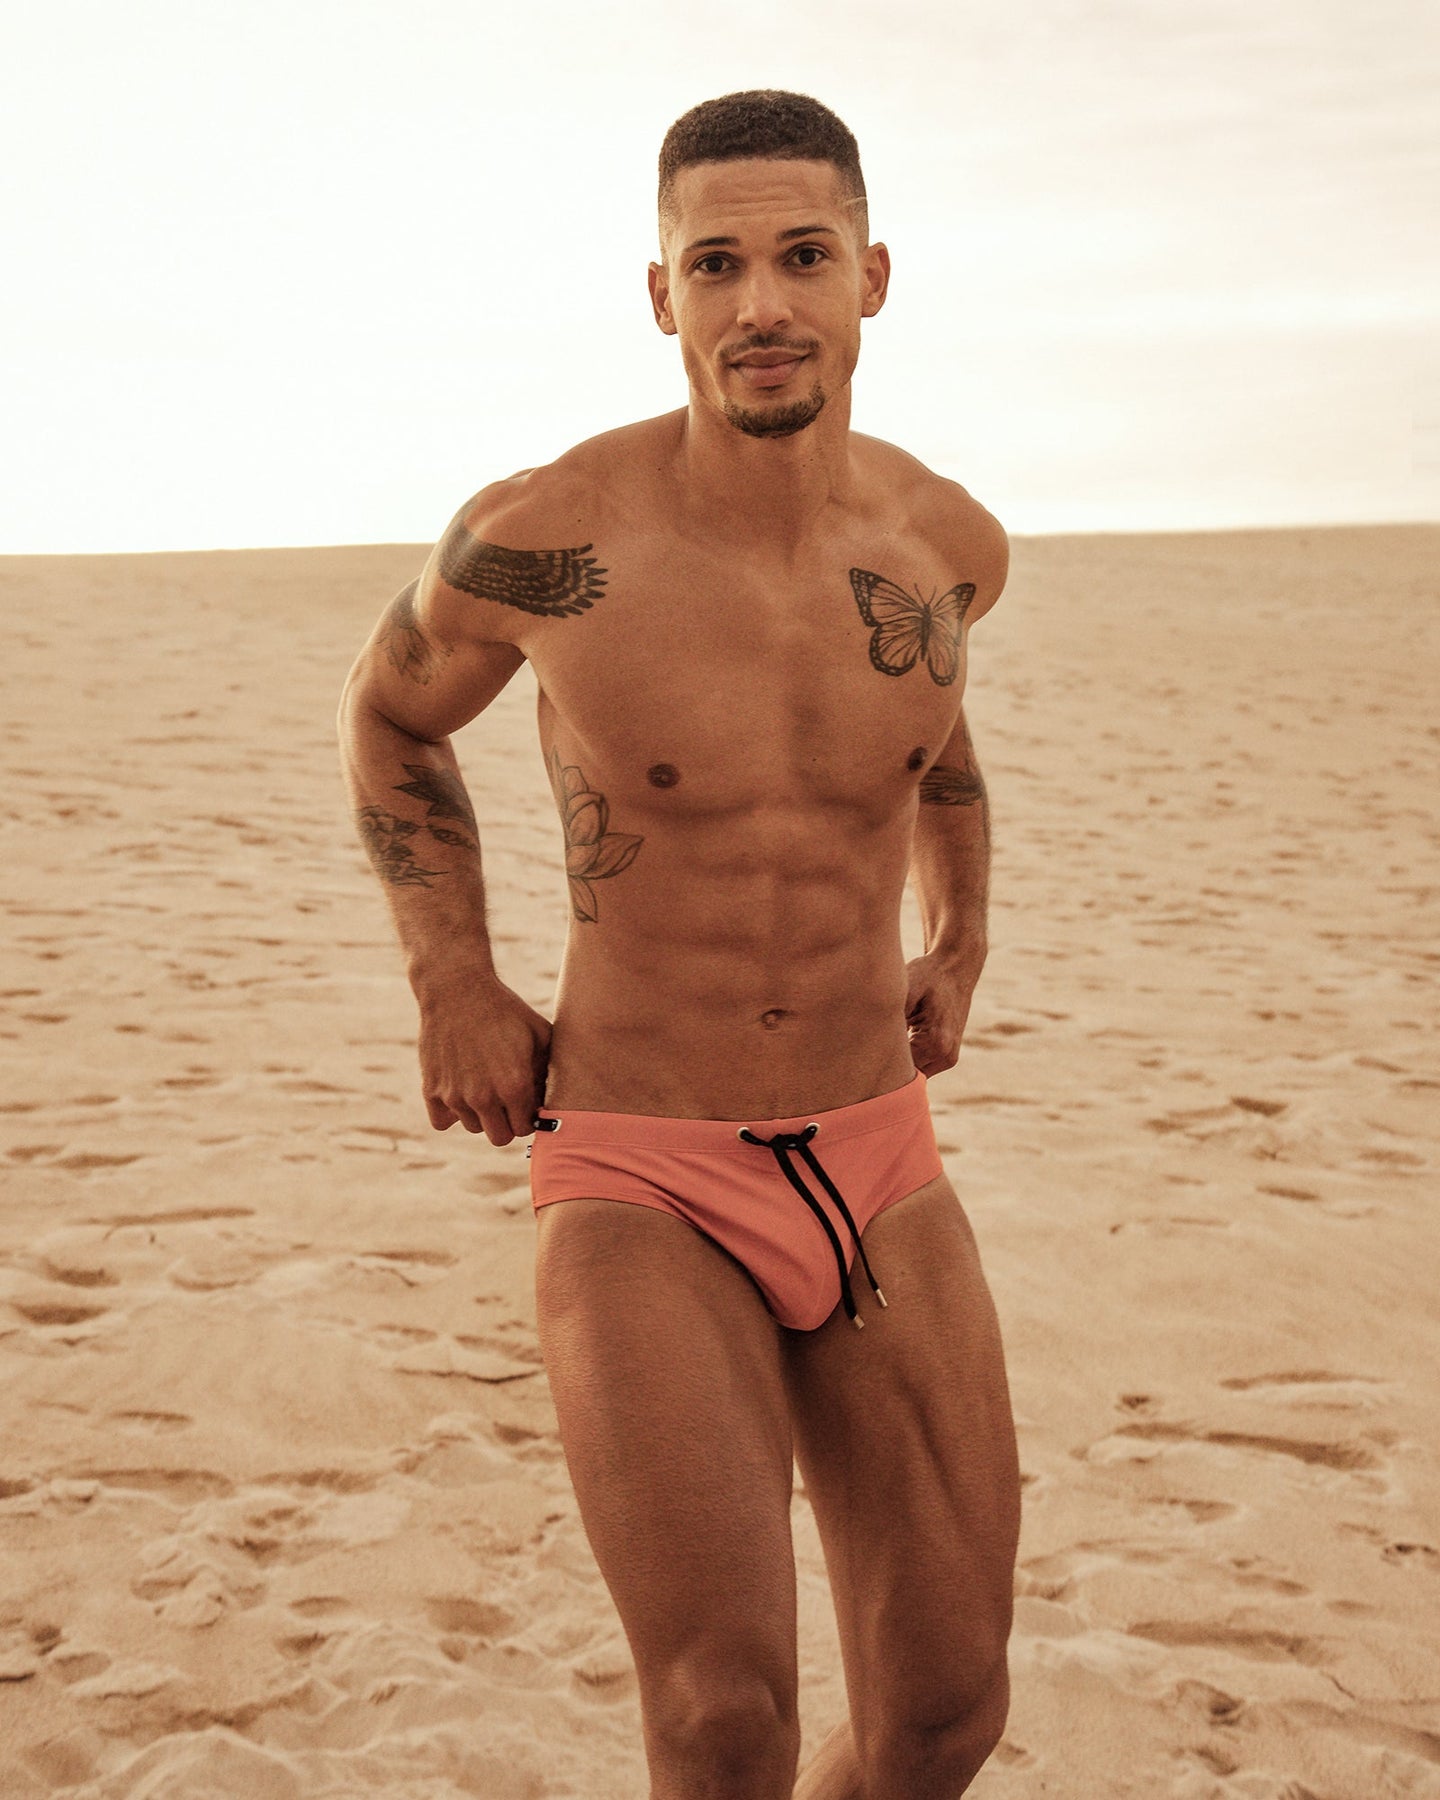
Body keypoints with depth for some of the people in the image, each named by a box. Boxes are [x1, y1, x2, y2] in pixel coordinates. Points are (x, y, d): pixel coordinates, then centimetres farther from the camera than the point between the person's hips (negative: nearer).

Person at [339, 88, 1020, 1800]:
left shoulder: (949, 542, -3)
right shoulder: (543, 538, -15)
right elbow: (390, 707, 8)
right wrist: (450, 985, -2)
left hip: (877, 1175, 4)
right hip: (641, 1196, -4)